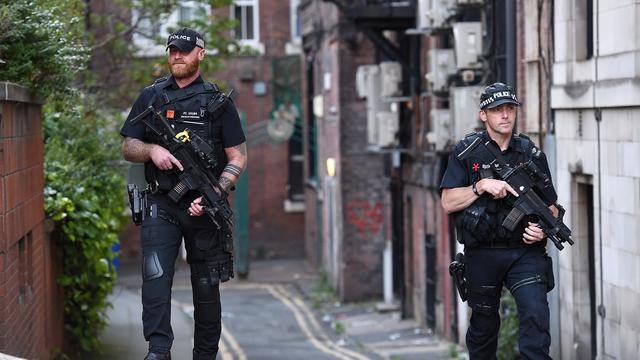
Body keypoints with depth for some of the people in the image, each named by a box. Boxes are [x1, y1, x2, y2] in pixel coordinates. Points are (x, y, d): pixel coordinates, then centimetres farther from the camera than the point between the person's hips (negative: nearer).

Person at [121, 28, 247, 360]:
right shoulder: (151, 97, 9)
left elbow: (238, 158, 0)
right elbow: (128, 148, 10)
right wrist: (152, 150, -13)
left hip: (202, 207, -1)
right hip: (161, 205, 1)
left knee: (206, 285, 7)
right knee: (155, 275, -17)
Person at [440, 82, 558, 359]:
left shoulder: (532, 154, 5)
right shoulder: (467, 151, 0)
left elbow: (551, 206, 11)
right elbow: (448, 202, -6)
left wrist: (544, 228, -10)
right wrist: (481, 186, -19)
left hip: (526, 251, 0)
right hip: (482, 253, 0)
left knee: (535, 315, -18)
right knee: (483, 325, 13)